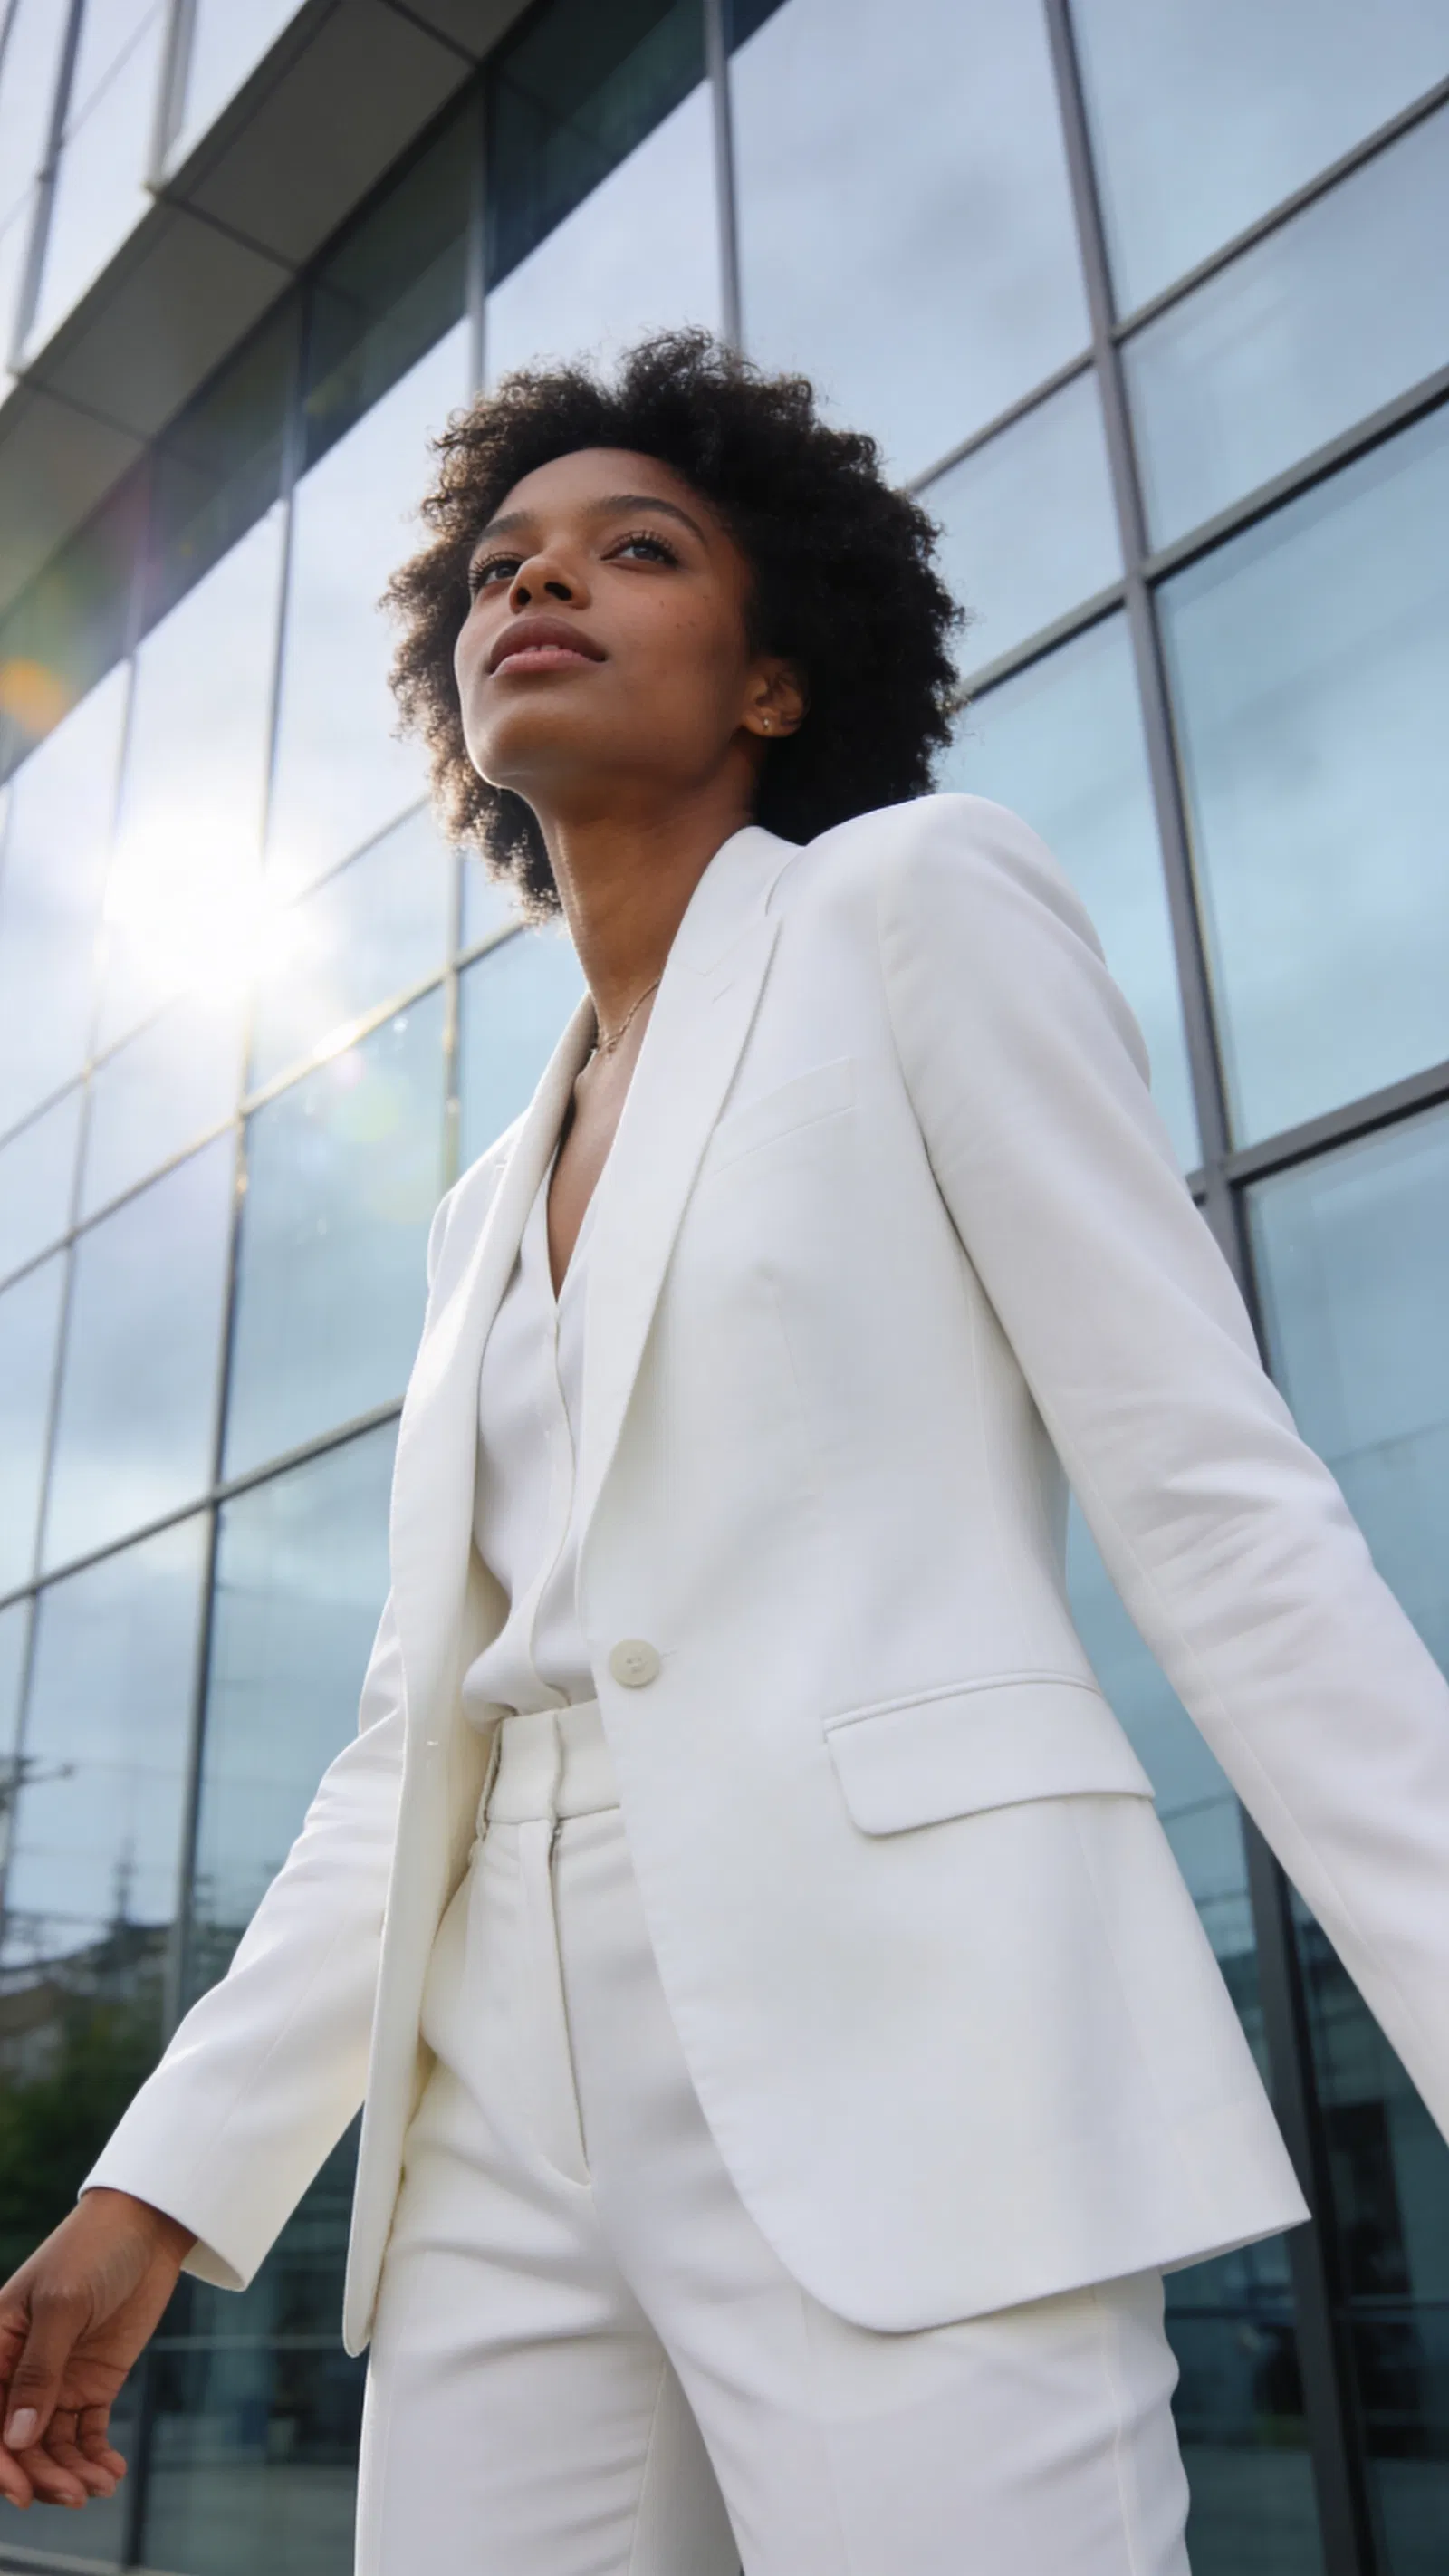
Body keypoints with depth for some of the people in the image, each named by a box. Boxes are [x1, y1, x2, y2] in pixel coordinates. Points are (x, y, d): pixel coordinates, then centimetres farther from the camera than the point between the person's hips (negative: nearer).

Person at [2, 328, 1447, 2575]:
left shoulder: (916, 900, 1)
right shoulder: (492, 1206, 19)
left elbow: (1215, 1495, -6)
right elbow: (420, 1733, 16)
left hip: (895, 2041, -6)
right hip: (509, 2122, 6)